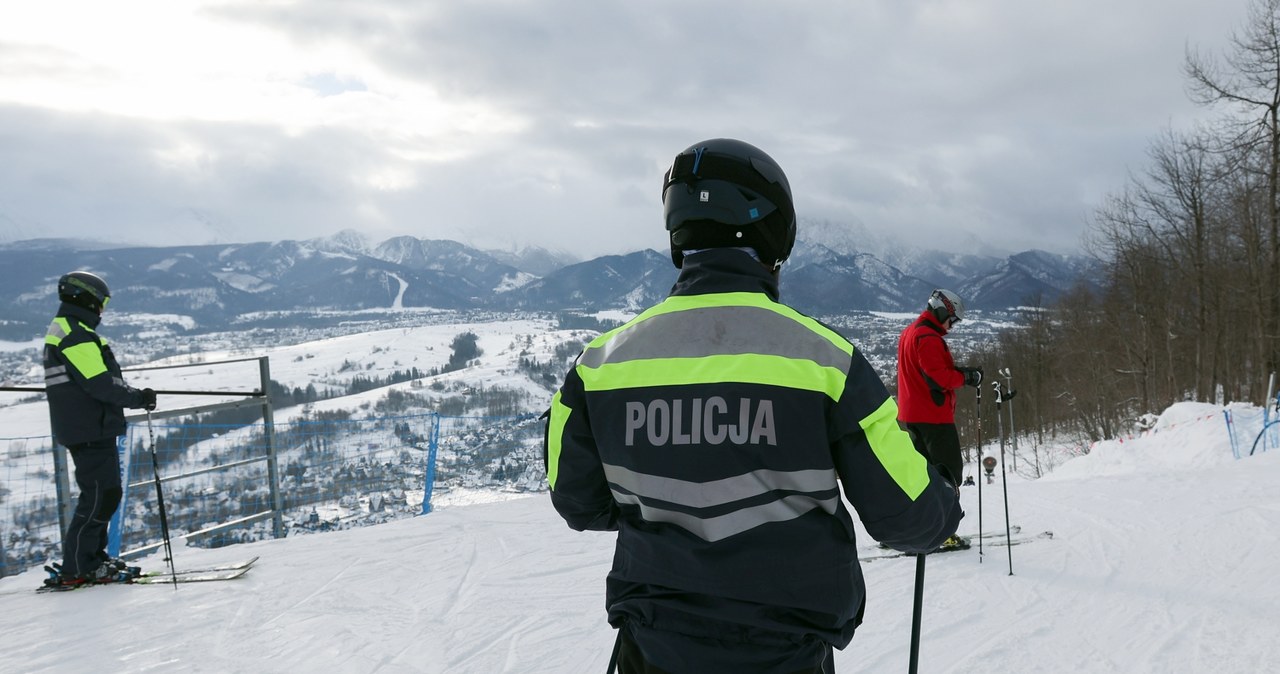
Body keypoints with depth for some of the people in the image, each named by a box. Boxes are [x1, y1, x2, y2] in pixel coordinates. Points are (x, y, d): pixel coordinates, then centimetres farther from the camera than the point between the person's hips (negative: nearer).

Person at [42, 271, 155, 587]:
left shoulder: (61, 330, 19)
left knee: (107, 493, 16)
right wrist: (138, 397, -12)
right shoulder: (77, 335, -16)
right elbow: (100, 383, -22)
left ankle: (93, 558, 23)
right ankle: (76, 568, -1)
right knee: (99, 495, -6)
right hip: (91, 430, -10)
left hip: (84, 429, 10)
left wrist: (134, 394, 16)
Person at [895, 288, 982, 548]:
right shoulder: (929, 338, -16)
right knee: (950, 470, -4)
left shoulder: (909, 333, 17)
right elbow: (938, 377, -22)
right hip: (934, 415, -10)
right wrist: (966, 377, -9)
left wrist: (960, 372, 8)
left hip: (912, 414, 10)